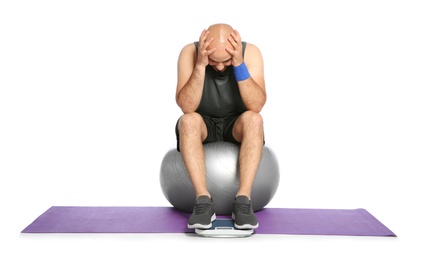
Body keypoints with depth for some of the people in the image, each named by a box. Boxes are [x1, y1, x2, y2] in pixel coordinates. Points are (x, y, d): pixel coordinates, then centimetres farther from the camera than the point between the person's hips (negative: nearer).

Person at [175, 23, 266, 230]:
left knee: (253, 119, -34)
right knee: (188, 120, -34)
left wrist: (239, 64, -36)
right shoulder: (190, 52, -19)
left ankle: (243, 200, -35)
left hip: (236, 126, 0)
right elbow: (186, 107, -28)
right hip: (203, 125, 0)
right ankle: (203, 200, -36)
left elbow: (256, 106, -28)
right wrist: (200, 65, -37)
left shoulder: (250, 52, -18)